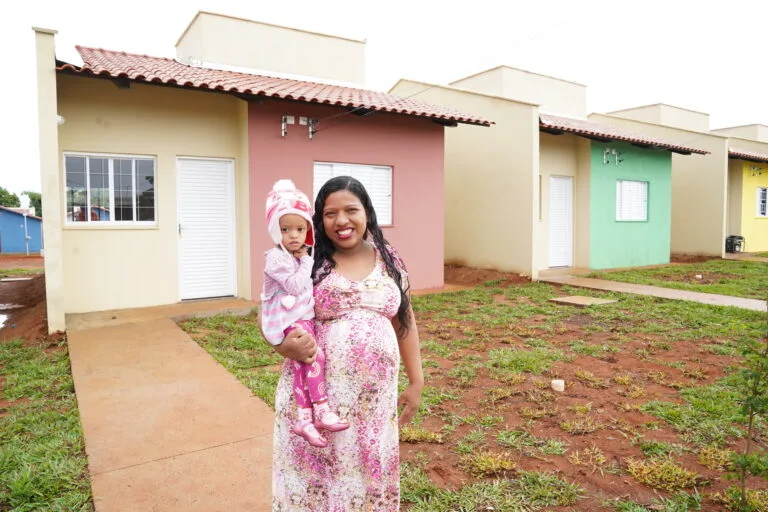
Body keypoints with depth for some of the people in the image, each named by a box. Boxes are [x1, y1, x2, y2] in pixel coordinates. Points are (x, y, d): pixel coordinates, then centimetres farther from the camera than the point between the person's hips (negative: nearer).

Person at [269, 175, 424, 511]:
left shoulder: (388, 259, 5)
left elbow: (404, 321, 11)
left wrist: (416, 381, 10)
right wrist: (285, 344, -22)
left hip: (375, 395, 3)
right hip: (317, 392, -2)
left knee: (370, 473, 16)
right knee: (315, 475, 9)